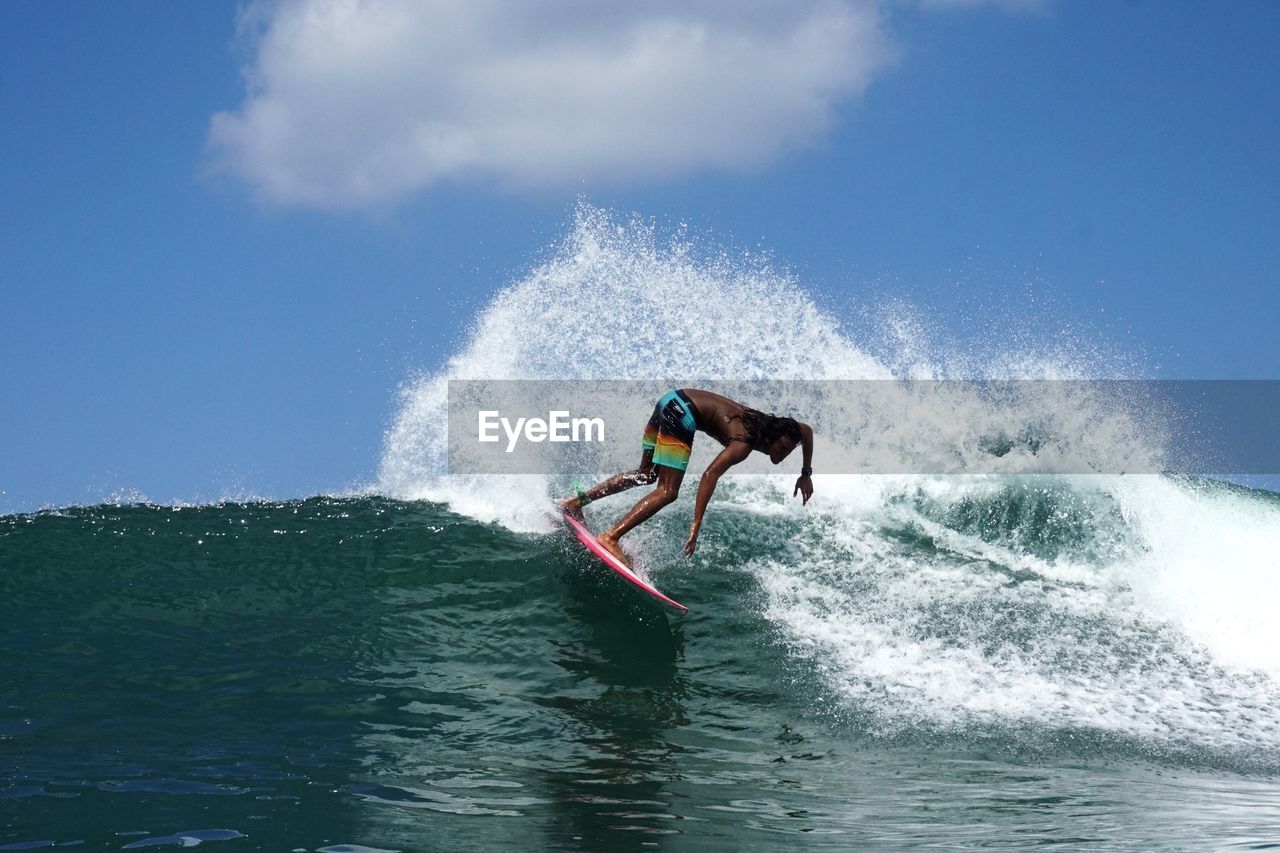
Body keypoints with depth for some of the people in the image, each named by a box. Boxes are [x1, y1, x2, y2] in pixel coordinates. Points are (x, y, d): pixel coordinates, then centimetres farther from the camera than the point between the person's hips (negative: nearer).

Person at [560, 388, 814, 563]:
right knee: (667, 492, -13)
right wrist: (696, 525, -36)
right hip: (682, 413, -10)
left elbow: (806, 430, 26)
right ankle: (611, 537, -24)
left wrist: (806, 473, 26)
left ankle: (577, 501, 22)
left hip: (673, 399, 10)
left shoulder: (767, 425, 6)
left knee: (646, 475, 23)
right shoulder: (744, 443, -19)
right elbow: (710, 475, -31)